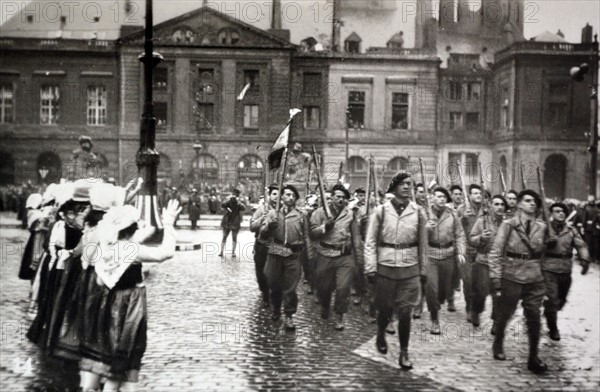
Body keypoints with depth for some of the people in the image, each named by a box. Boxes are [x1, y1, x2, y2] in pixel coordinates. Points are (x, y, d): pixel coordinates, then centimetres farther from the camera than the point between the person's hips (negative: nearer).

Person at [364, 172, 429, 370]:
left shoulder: (418, 212, 1)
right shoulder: (381, 211, -3)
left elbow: (422, 244, 8)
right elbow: (370, 242, -1)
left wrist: (423, 270, 9)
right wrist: (370, 268, -6)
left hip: (410, 268, 1)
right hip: (385, 267, -1)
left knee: (405, 312, 1)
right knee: (385, 308, 12)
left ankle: (404, 353, 14)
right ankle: (381, 335, 42)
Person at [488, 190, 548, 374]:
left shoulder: (542, 227, 3)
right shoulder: (508, 225, -8)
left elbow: (543, 253, 14)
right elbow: (495, 253, -9)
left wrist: (545, 280, 14)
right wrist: (496, 279, -13)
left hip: (535, 280, 3)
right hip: (511, 278, -3)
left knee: (534, 318, 0)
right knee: (504, 314, 12)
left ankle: (533, 357, 12)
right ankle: (498, 345, 37)